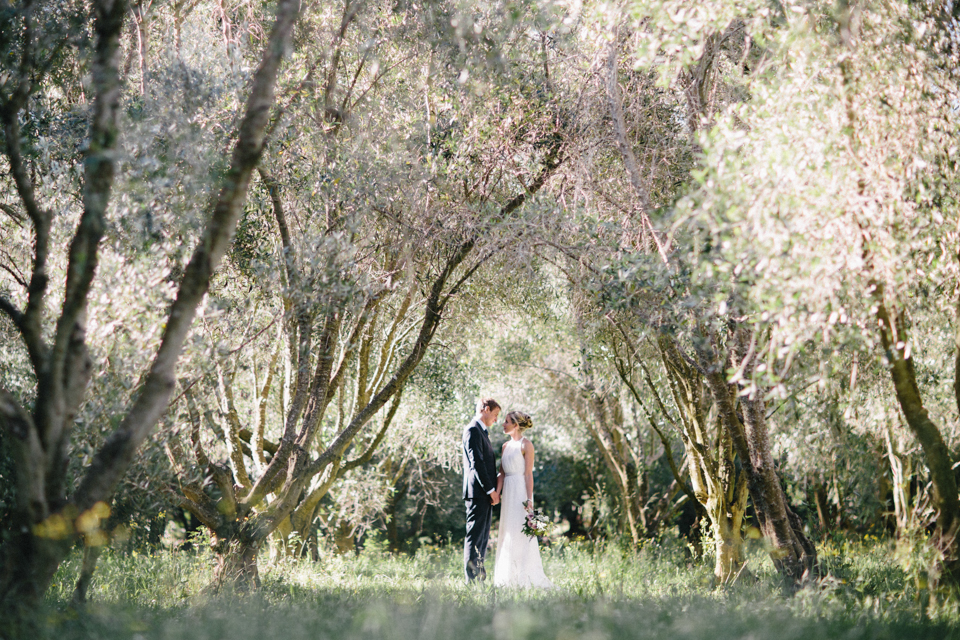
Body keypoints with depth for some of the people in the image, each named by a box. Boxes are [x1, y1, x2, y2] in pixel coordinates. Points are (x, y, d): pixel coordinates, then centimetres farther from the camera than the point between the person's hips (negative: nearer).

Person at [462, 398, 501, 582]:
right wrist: (490, 489, -17)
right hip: (477, 492, -10)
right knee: (475, 536, -8)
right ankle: (471, 579, -7)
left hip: (486, 493, 10)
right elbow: (476, 463, -17)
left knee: (483, 538, 11)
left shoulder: (482, 432, 21)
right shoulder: (473, 430, -11)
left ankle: (479, 578, 14)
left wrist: (492, 490, 13)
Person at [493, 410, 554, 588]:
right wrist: (496, 493, -3)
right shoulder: (506, 446, 15)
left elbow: (528, 474, -10)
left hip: (521, 490, -7)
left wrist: (529, 499, -16)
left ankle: (525, 577, -6)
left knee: (521, 532, -8)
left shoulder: (526, 445, -5)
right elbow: (501, 473, 11)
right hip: (507, 492, 7)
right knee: (507, 533, 6)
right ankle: (509, 577, 10)